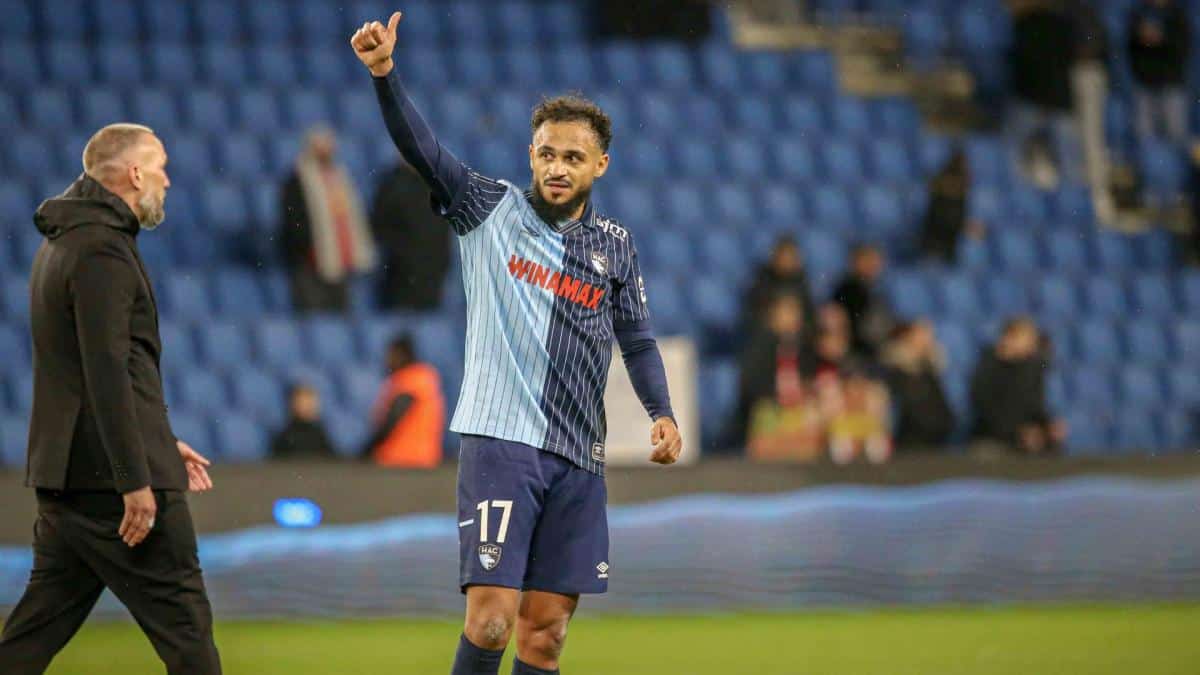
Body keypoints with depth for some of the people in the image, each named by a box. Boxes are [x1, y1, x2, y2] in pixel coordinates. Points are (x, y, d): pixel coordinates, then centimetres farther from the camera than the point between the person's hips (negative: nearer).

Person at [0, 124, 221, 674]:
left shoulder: (64, 242, 19)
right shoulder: (102, 249, -14)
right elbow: (107, 372, -20)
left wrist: (162, 443, 27)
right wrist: (136, 480, -21)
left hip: (63, 474, 10)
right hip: (110, 475, -10)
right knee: (181, 618, -4)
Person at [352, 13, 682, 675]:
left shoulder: (615, 244, 13)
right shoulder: (489, 209, 4)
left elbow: (636, 339, 20)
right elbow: (420, 147, -7)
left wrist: (661, 412, 3)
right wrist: (385, 75, -22)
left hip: (577, 458, 4)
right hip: (500, 440, -4)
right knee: (492, 617, -15)